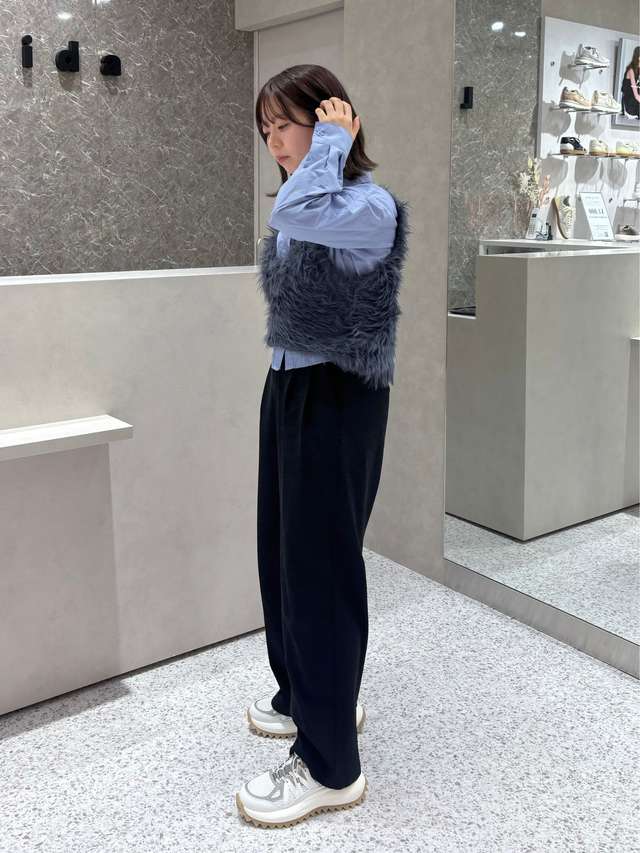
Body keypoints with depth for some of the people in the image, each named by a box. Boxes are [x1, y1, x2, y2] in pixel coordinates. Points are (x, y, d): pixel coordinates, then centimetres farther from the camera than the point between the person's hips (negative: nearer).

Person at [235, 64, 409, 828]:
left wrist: (333, 141, -17)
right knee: (284, 555, 16)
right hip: (286, 391, 9)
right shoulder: (298, 213, 12)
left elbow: (297, 213, -34)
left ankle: (330, 765, 11)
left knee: (321, 567, -3)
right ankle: (309, 696, 38)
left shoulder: (371, 206, -14)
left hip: (337, 400, -9)